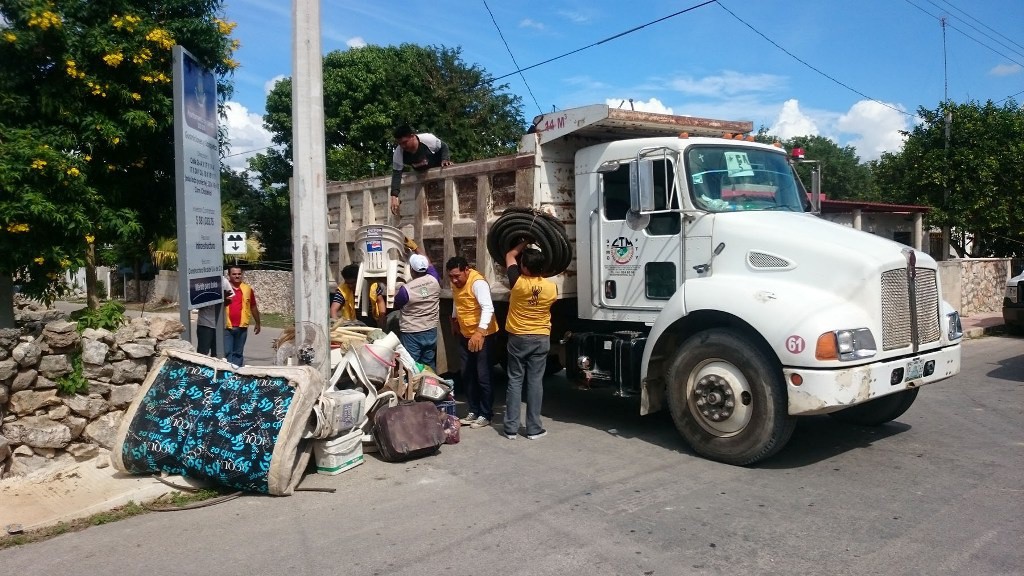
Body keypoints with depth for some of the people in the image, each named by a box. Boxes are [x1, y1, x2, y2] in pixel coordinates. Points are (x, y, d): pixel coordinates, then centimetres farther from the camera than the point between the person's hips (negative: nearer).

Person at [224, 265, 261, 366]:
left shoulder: (248, 289, 8)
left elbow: (253, 307, 16)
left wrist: (257, 323, 18)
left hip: (242, 327, 3)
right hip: (226, 327, -3)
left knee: (238, 353, 11)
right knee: (227, 352, -4)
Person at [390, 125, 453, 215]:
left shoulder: (428, 139, -39)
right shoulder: (398, 153, -32)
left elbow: (443, 146, -19)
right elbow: (396, 174, -30)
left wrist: (445, 159, -38)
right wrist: (394, 196, -42)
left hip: (439, 167, -3)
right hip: (421, 172, 3)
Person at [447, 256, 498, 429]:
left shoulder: (477, 282, -26)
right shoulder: (456, 282, 0)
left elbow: (488, 308, -38)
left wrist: (480, 332, -49)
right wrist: (454, 320, 30)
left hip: (483, 335, -8)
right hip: (465, 335, 8)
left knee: (483, 376, -3)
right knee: (467, 375, 11)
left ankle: (486, 414, 8)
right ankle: (474, 411, 23)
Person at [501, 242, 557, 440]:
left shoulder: (518, 282, -15)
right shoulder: (551, 287, -8)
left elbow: (509, 256, 2)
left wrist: (524, 244, 16)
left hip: (518, 338, -1)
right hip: (541, 339, 1)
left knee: (515, 381, 5)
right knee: (535, 382, 4)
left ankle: (511, 427, 7)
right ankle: (534, 428, 6)